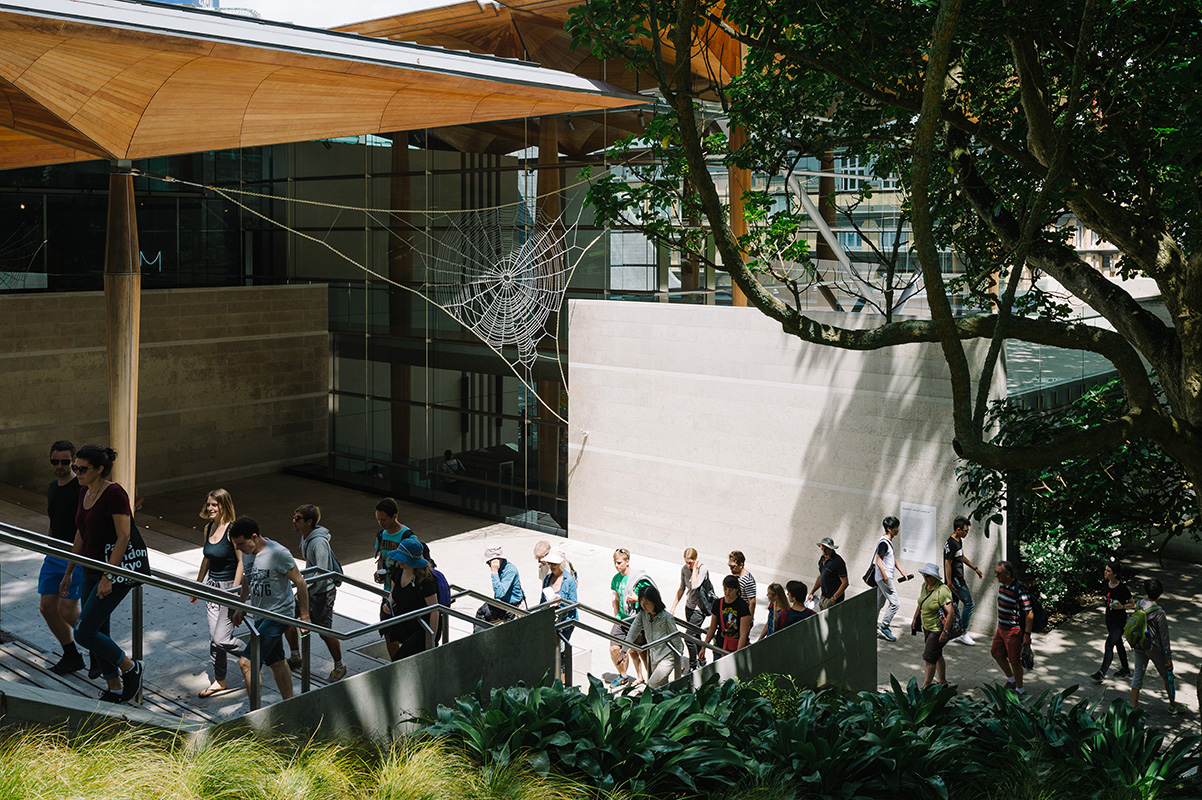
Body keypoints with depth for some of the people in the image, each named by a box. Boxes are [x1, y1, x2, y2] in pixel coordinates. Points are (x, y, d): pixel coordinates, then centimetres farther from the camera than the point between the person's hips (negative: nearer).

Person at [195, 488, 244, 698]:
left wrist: (234, 592, -21)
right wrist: (198, 584, 23)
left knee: (222, 640, -8)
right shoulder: (208, 528, 6)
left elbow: (242, 561, -18)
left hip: (229, 586, -7)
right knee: (214, 638, 10)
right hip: (212, 586, 7)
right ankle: (219, 680, 24)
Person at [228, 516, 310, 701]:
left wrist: (304, 616, -12)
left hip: (278, 615, -8)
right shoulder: (246, 552, 0)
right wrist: (241, 607, 22)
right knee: (276, 663, 17)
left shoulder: (278, 553, -23)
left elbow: (300, 583, -16)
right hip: (260, 615, 8)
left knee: (246, 662, -13)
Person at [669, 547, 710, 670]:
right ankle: (702, 662, 34)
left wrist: (695, 568, -25)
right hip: (689, 606, 7)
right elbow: (682, 589, 12)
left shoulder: (703, 569, -18)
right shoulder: (684, 569, 1)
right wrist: (673, 608, 12)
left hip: (700, 608, -7)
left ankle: (693, 667, 3)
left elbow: (695, 585, -34)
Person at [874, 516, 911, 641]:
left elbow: (893, 558, 23)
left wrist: (902, 572, 20)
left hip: (885, 578, 10)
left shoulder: (889, 541, 13)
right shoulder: (883, 543, -18)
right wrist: (886, 578, -24)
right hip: (884, 577, -10)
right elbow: (879, 561, -22)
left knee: (879, 603, 15)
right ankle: (884, 629, -2)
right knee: (895, 603, -8)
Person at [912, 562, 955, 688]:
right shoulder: (925, 586, 2)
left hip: (938, 629, -9)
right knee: (936, 655, 20)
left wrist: (945, 632, -28)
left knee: (929, 657, -6)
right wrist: (915, 619, 24)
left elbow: (951, 612, -28)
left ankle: (925, 686, 4)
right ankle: (942, 680, 36)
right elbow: (921, 604, 19)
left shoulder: (941, 591, -25)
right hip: (927, 627, 9)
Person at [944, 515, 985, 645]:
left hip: (959, 578, 10)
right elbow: (947, 564, -20)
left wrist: (976, 569, 25)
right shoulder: (951, 544, -20)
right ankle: (963, 634, -3)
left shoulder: (959, 540, 11)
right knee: (969, 604, -7)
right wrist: (949, 582, -21)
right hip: (954, 579, -10)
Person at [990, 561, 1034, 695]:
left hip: (1013, 630, -9)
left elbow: (1029, 614, -22)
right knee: (996, 652, 19)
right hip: (1002, 628, 9)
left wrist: (1027, 634, -22)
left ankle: (1019, 690, 21)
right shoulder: (1002, 585, 3)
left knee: (1014, 661, 2)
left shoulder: (1018, 589, -24)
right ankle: (1011, 680, 38)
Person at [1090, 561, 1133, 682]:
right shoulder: (1105, 583, -2)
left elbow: (1132, 604, -9)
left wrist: (1121, 607, -24)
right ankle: (1126, 670, 33)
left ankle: (1101, 673, -6)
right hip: (1109, 617, 7)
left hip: (1119, 620, -7)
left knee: (1109, 645, -9)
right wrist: (1104, 603, 1)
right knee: (1118, 643, 19)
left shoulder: (1122, 588, -21)